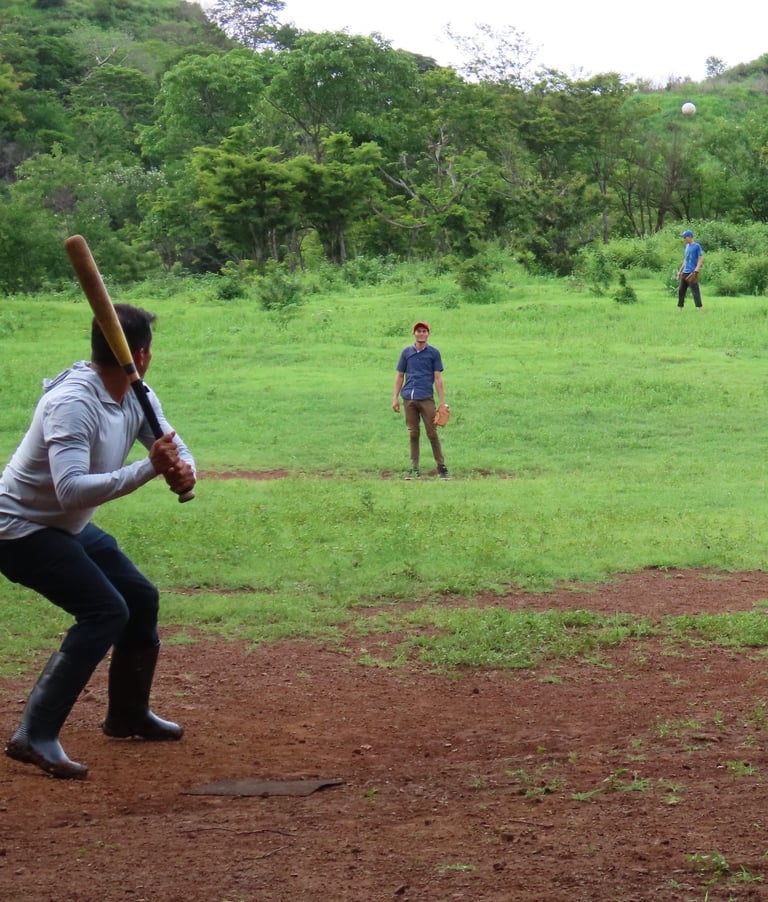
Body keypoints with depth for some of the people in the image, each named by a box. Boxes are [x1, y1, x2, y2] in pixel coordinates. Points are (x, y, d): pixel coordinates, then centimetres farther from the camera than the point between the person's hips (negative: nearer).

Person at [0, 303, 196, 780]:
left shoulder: (136, 397, -3)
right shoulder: (73, 404, -30)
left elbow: (175, 447, 1)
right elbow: (71, 490, -40)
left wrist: (184, 471, -24)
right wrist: (149, 468, -42)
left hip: (71, 527, 10)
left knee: (141, 598, 17)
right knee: (106, 611, -23)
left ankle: (128, 713, 37)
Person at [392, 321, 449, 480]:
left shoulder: (433, 353, 5)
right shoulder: (407, 352, 11)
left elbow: (438, 378, 2)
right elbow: (400, 376, 15)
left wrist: (442, 402, -3)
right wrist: (396, 398, 9)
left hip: (426, 399, -2)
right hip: (409, 399, 2)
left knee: (432, 433, -3)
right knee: (413, 434, 6)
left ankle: (441, 467, 1)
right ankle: (414, 468, 10)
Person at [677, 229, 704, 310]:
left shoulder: (697, 246, -7)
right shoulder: (687, 246, 16)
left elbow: (701, 259, -10)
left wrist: (696, 271, -18)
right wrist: (680, 271, 21)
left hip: (692, 273, -8)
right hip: (684, 272, 8)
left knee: (695, 291, -11)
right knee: (681, 290, 8)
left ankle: (700, 308, -11)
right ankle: (680, 309, 14)